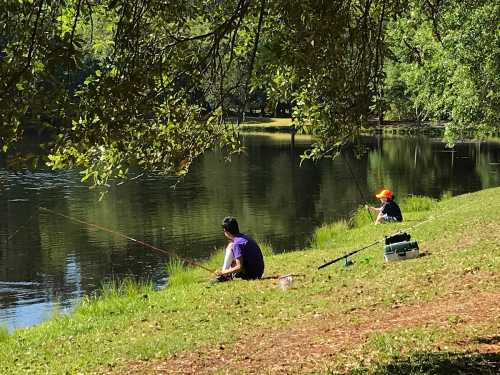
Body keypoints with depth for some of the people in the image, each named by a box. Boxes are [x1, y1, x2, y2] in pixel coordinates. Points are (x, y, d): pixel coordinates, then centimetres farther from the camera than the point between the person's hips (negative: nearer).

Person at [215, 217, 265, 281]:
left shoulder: (237, 243, -16)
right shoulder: (245, 237, 12)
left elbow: (239, 267, -20)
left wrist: (223, 272, -11)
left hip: (251, 274, -9)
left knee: (230, 247, -4)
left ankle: (223, 275, -4)